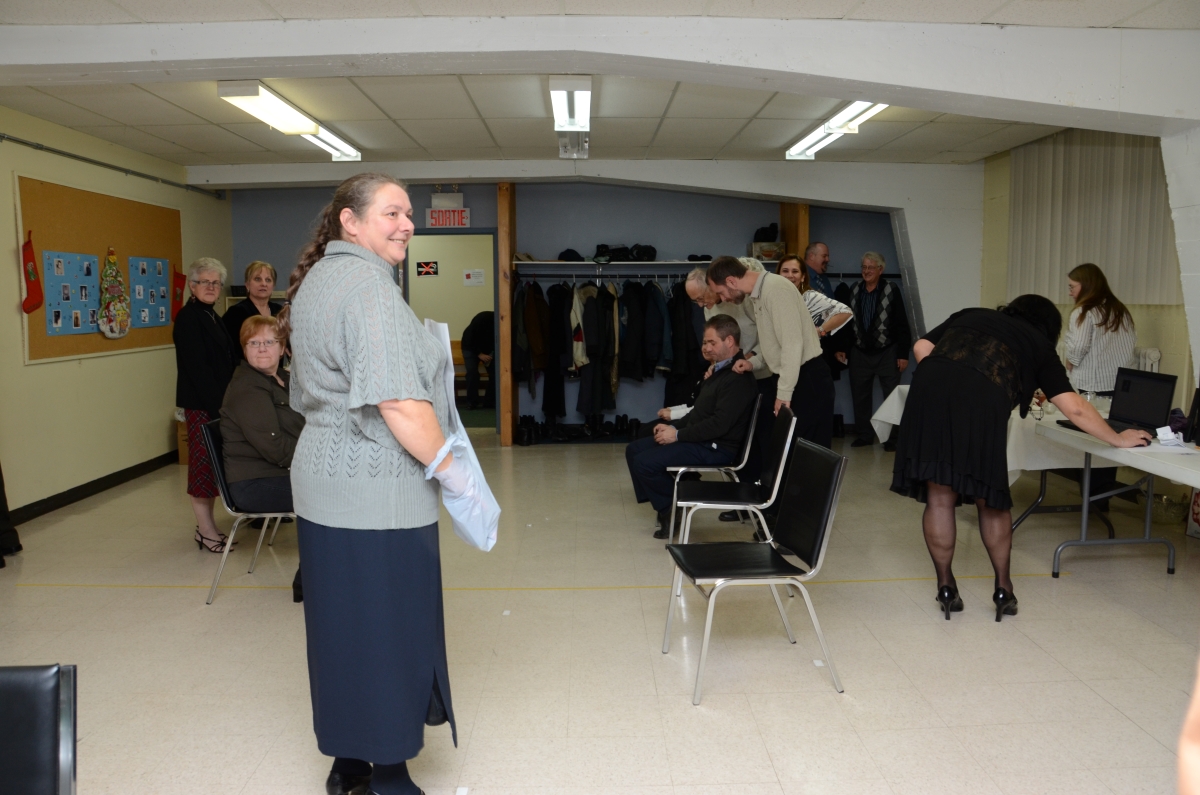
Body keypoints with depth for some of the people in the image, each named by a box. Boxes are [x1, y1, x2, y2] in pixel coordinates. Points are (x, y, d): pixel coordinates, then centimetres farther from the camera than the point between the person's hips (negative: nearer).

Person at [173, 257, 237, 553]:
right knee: (204, 464, -4)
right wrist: (217, 404, -19)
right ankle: (206, 531, 3)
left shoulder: (211, 317, 16)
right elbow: (196, 367, -18)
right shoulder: (188, 318, -11)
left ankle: (206, 526, 19)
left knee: (212, 464, 11)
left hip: (217, 402, 9)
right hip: (200, 404, -9)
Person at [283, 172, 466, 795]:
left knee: (342, 624, 17)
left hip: (324, 482, 10)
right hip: (377, 492, -10)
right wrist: (447, 467, -14)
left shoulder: (316, 279, 17)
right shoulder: (368, 283, -16)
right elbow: (398, 401, -23)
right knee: (387, 629, 2)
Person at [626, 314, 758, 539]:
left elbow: (719, 424, -25)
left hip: (715, 448, -11)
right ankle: (663, 505, 11)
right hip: (699, 438, 11)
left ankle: (672, 511, 1)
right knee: (634, 450, 8)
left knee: (643, 462, -20)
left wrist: (678, 434, -18)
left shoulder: (739, 378, -19)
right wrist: (673, 426, 4)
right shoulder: (719, 369, 15)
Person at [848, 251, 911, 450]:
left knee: (892, 396, 2)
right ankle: (864, 435, 22)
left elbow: (902, 325, -9)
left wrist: (903, 354, -10)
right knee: (860, 396, 10)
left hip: (887, 353, -4)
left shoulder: (891, 290, -10)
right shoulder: (854, 290, 2)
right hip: (860, 353, 4)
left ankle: (892, 437, 10)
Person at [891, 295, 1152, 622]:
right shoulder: (1038, 346, 26)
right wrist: (1119, 439, 32)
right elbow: (1074, 408, 19)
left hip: (929, 386, 2)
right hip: (982, 400, -2)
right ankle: (1003, 589, 29)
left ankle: (946, 588, 21)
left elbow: (922, 348, 20)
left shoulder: (969, 315, 34)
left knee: (939, 497, 12)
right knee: (990, 498, 18)